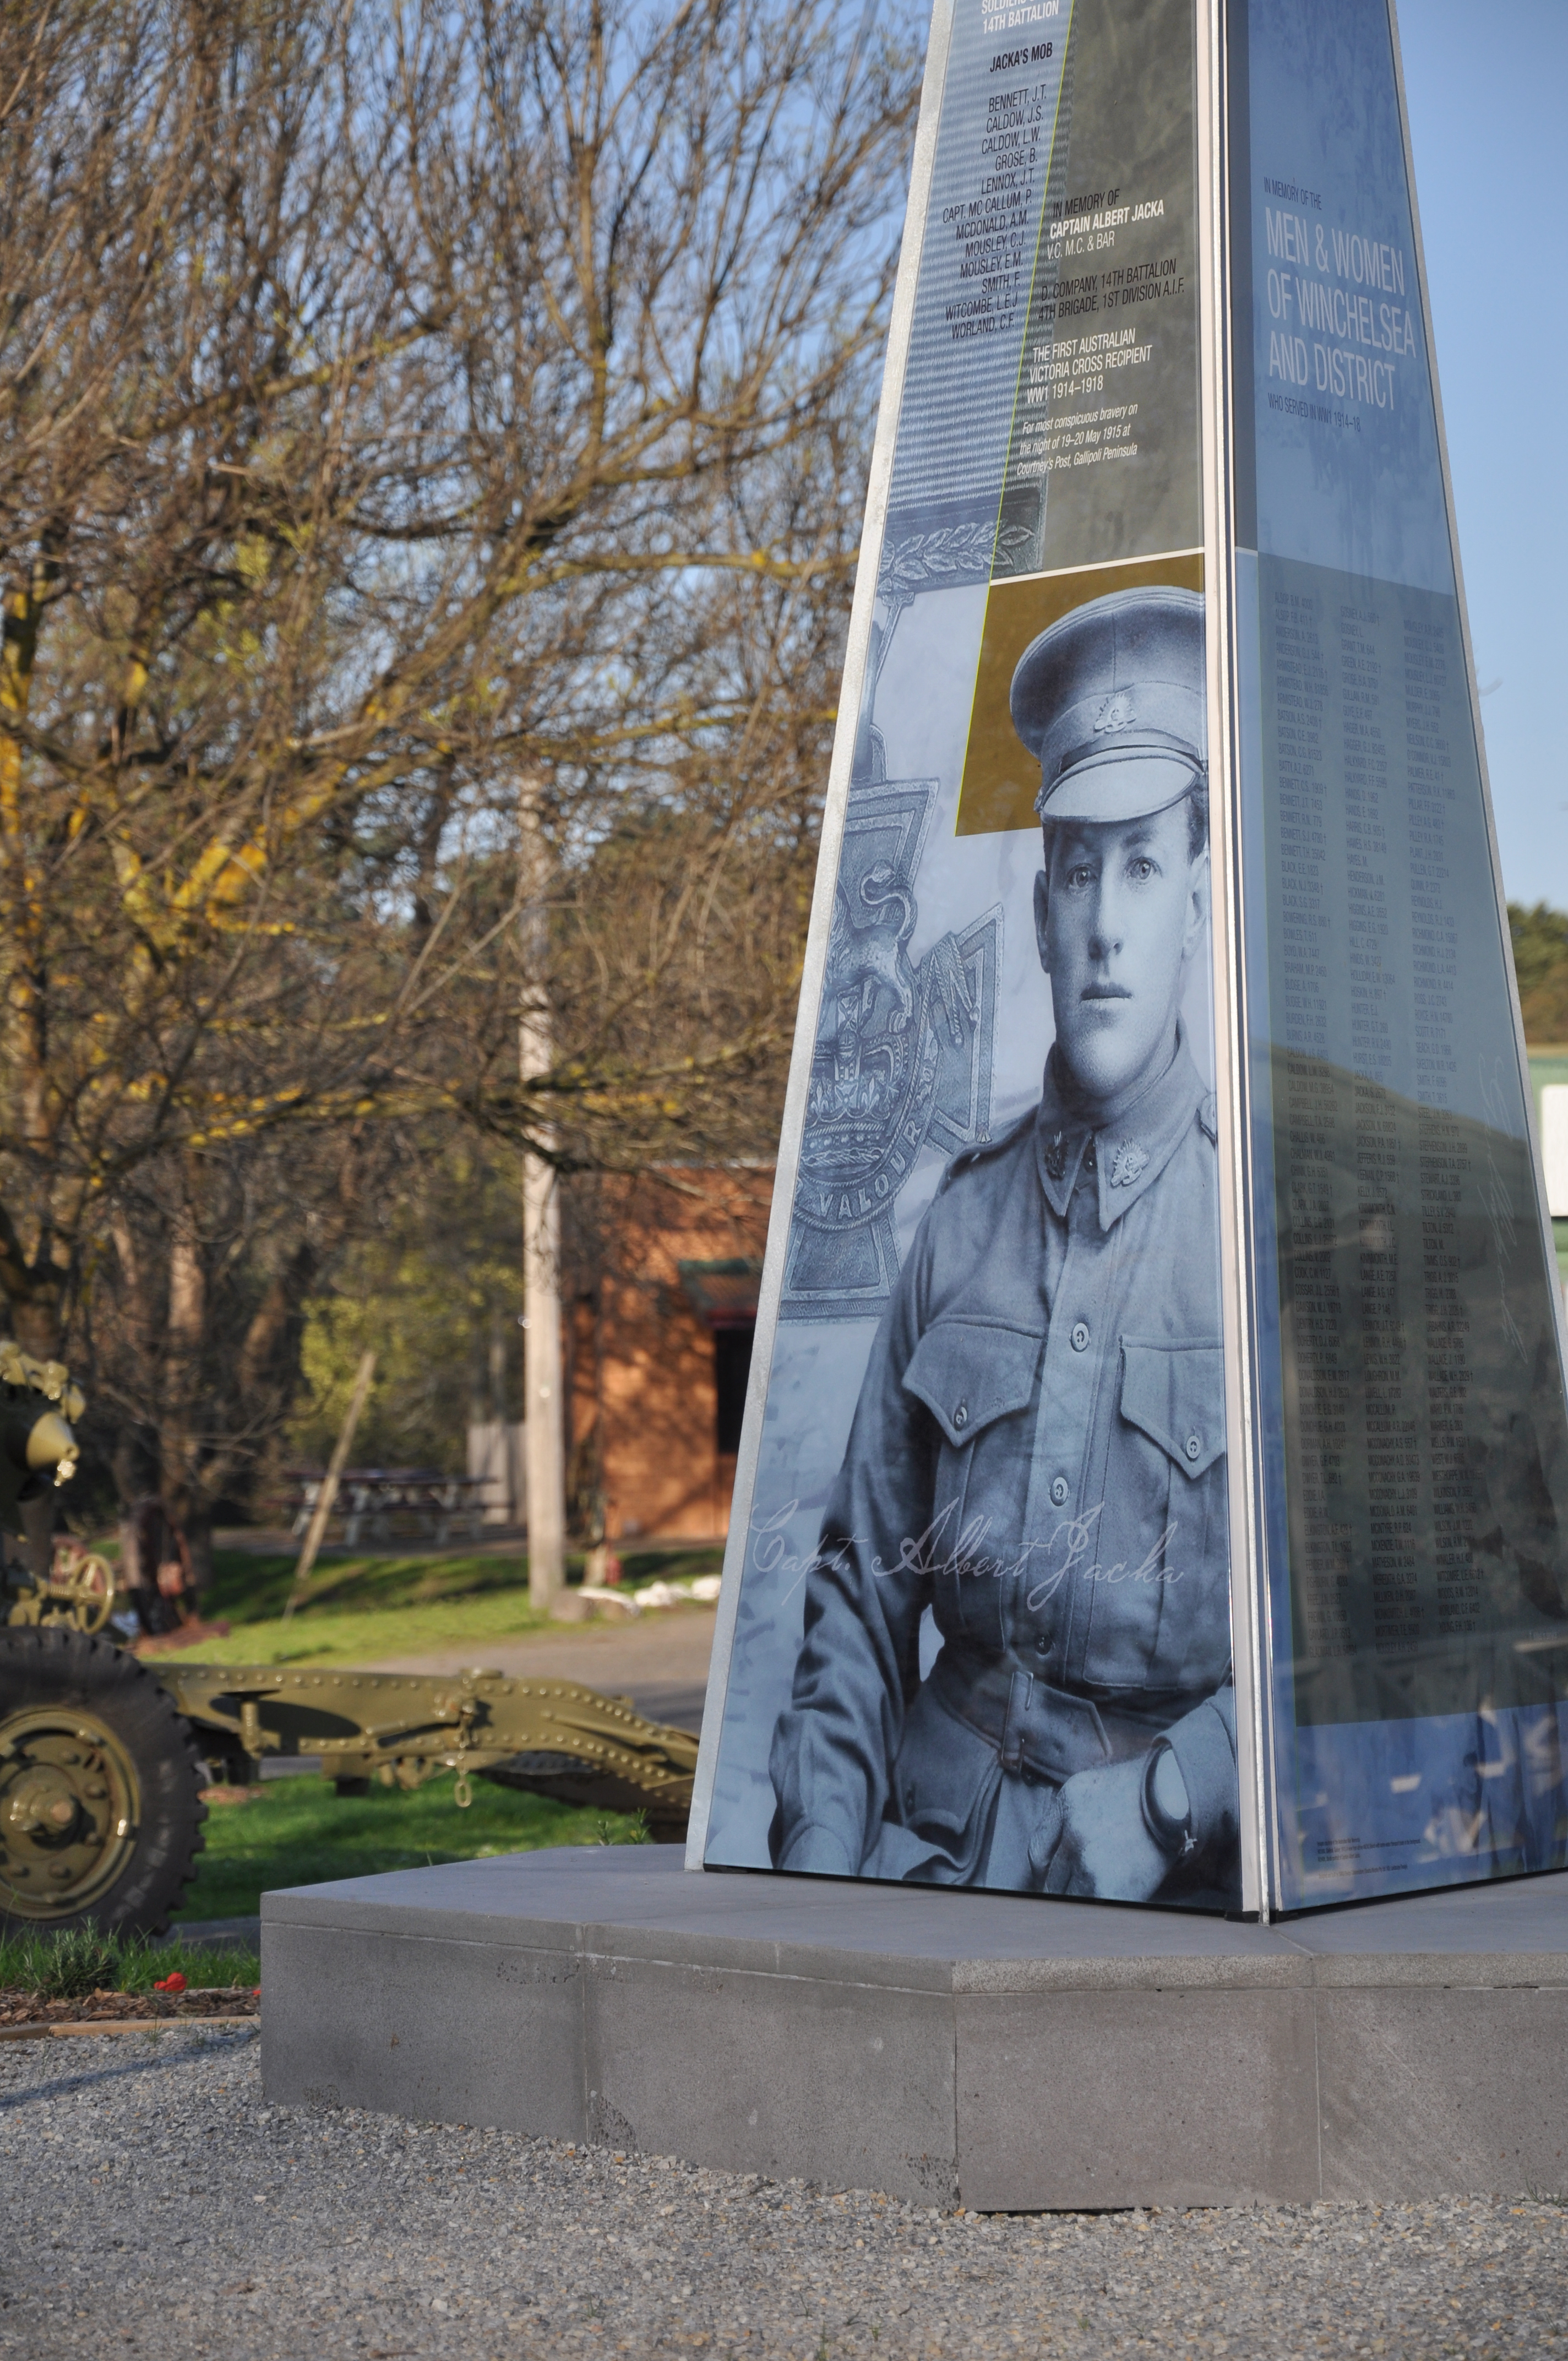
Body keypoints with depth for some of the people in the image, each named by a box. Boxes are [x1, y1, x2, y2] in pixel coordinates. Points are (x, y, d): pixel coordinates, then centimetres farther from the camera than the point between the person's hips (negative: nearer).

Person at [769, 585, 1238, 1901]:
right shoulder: (964, 1217, 10)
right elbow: (862, 1577, 13)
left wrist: (1157, 1806, -16)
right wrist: (824, 1847, 2)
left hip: (1174, 1858, -3)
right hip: (939, 1832, 3)